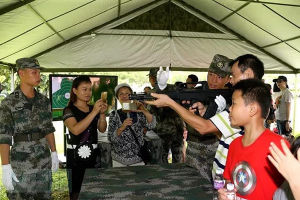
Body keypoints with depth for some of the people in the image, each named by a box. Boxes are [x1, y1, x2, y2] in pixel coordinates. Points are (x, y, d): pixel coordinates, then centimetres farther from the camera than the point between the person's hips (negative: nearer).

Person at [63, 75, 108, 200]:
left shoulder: (93, 108, 11)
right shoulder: (69, 110, -5)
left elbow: (102, 129, 5)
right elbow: (76, 130, -22)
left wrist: (102, 114, -11)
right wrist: (94, 112, -23)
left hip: (93, 155, 5)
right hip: (76, 157, -4)